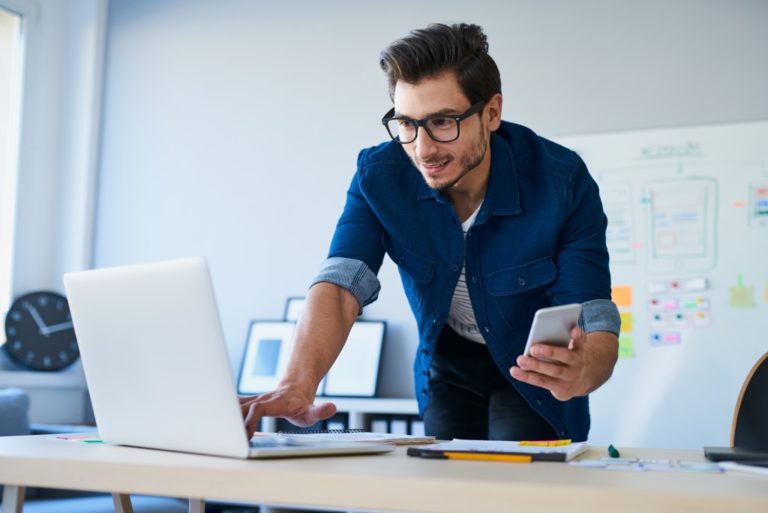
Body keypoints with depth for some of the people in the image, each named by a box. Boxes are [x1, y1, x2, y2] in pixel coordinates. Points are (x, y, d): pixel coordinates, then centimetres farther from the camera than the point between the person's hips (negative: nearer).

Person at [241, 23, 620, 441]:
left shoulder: (561, 181, -29)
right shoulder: (379, 175, -22)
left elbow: (595, 320, -31)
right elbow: (341, 285, -32)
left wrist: (581, 373, -56)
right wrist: (297, 385, -51)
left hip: (538, 366, -2)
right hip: (447, 364, 2)